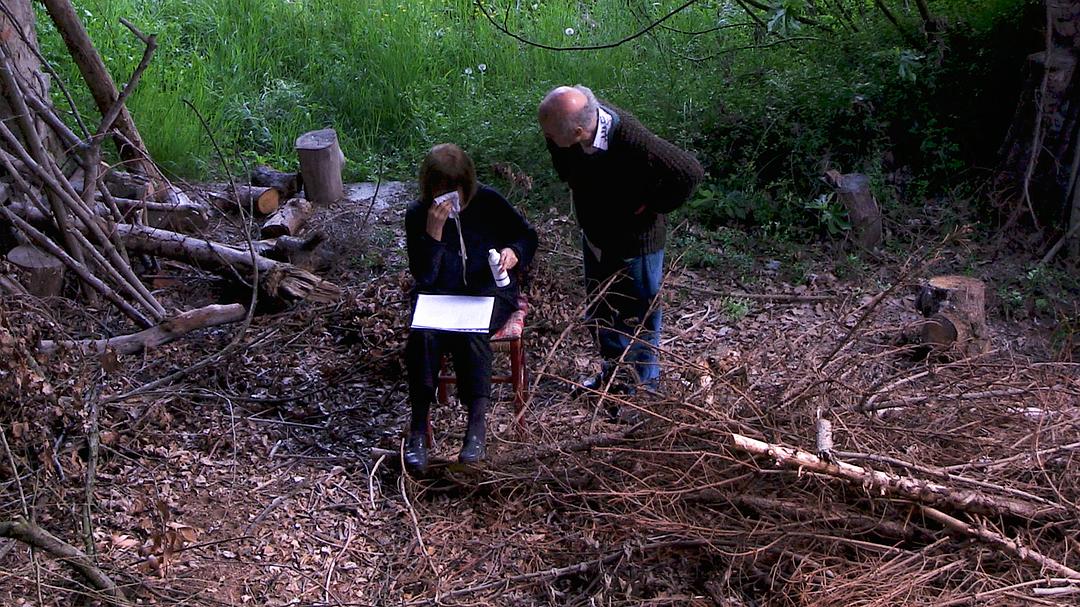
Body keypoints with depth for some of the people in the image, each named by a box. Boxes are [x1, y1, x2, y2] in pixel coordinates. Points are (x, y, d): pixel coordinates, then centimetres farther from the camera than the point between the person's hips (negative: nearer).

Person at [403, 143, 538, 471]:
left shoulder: (488, 202, -4)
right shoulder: (418, 215, -3)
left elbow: (527, 236, 9)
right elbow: (423, 275, -11)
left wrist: (515, 253, -15)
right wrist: (434, 230, -23)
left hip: (489, 288, -1)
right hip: (438, 294, 1)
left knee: (471, 330, -34)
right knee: (424, 334, -31)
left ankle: (477, 425, -30)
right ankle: (418, 428, -24)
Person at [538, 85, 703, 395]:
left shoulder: (632, 140, -40)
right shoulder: (562, 132, -20)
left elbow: (690, 173, -32)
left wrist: (652, 206, -20)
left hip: (636, 239, -7)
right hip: (595, 235, 7)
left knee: (639, 314, 10)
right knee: (599, 306, 23)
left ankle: (648, 383, 31)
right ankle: (611, 367, 47)